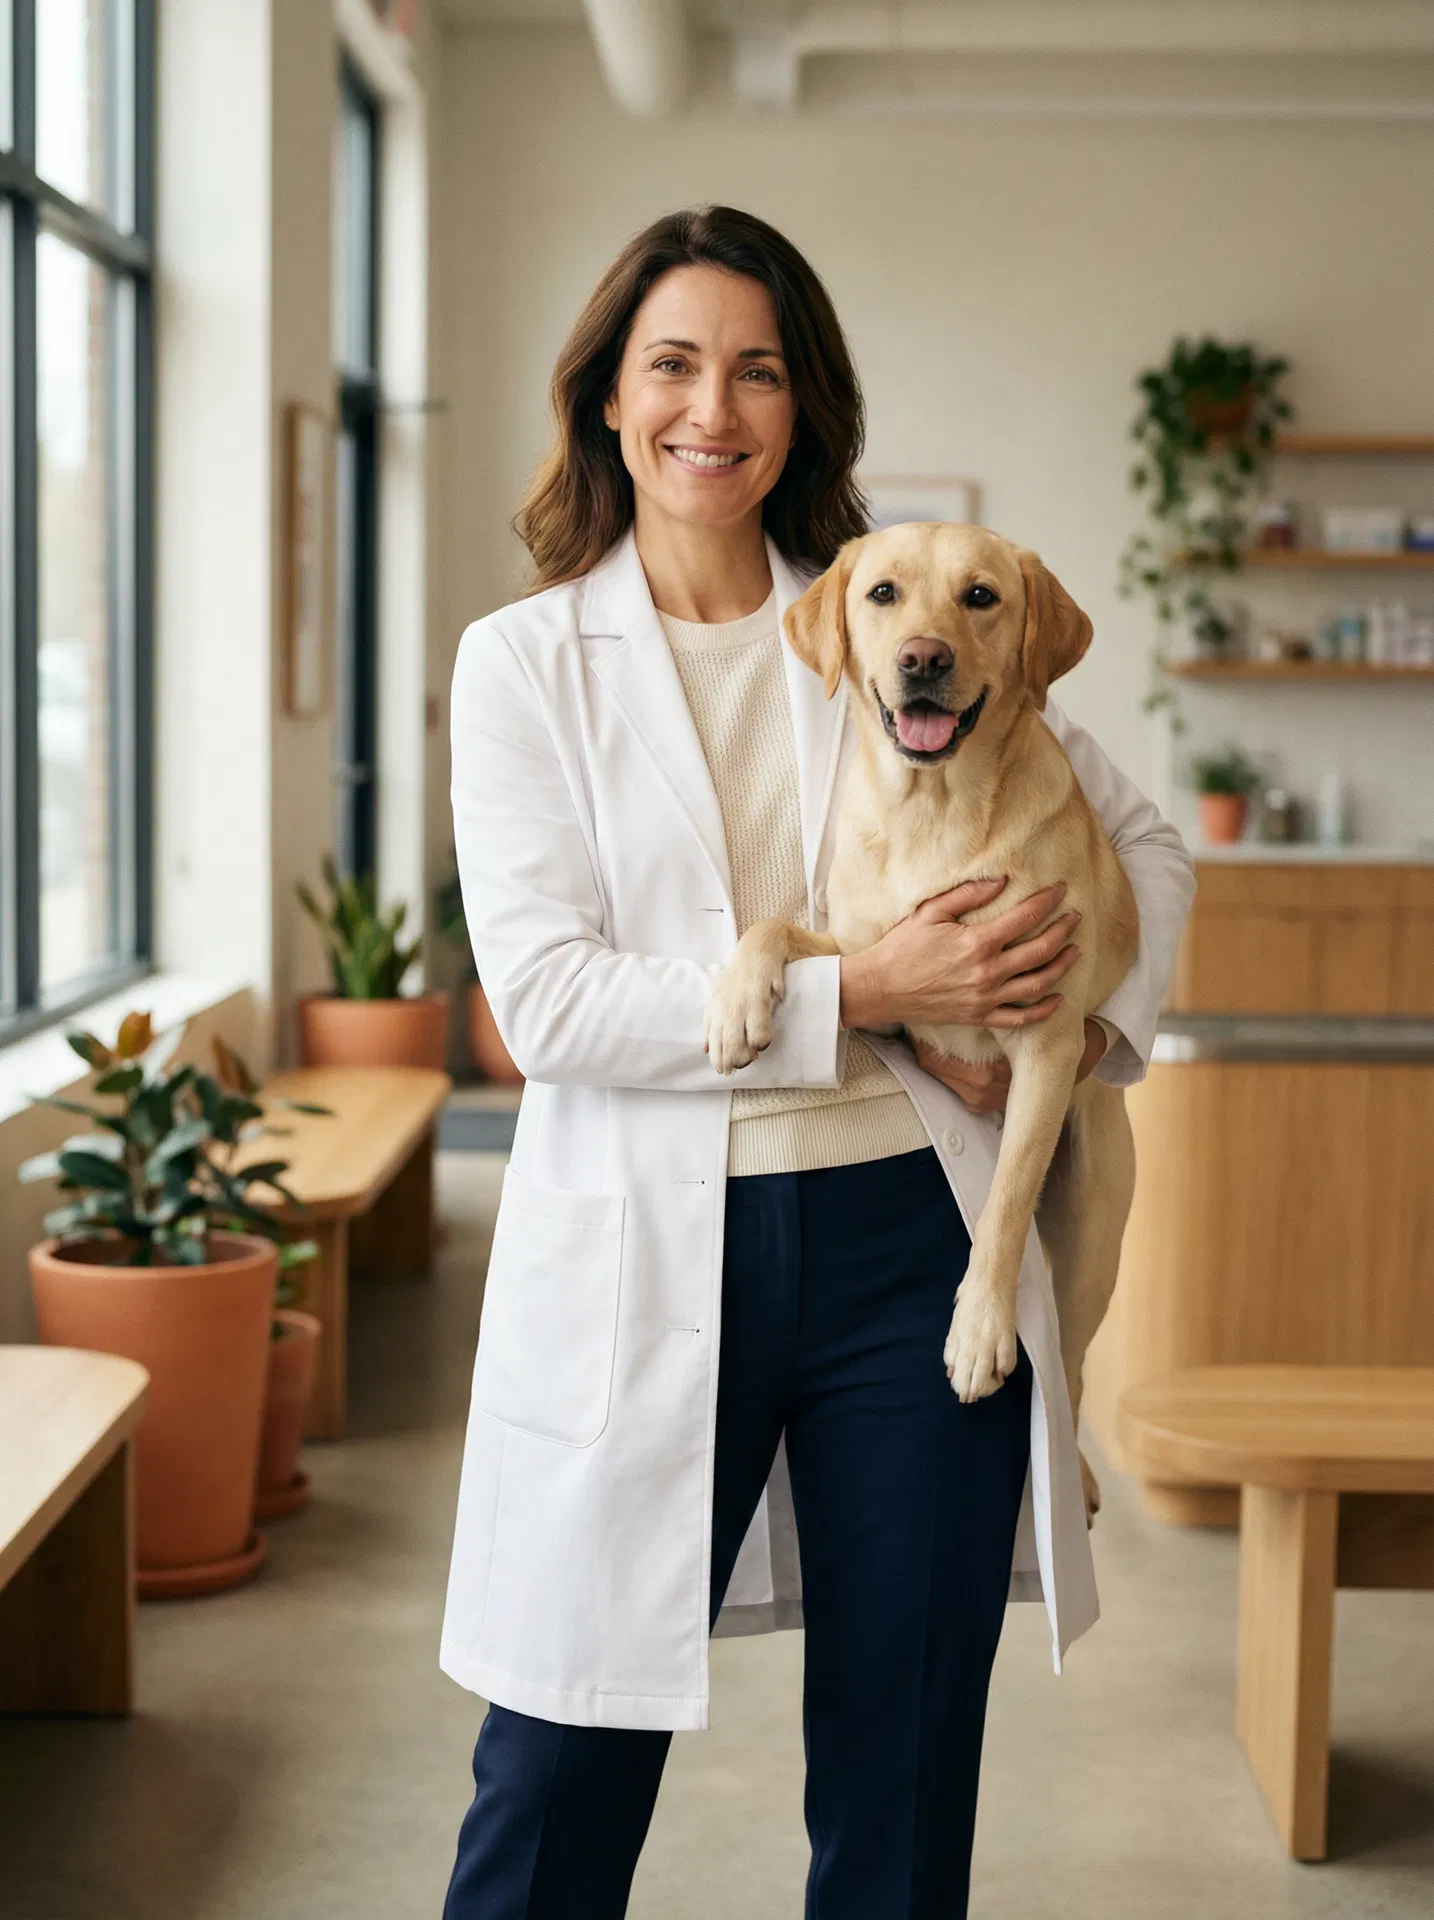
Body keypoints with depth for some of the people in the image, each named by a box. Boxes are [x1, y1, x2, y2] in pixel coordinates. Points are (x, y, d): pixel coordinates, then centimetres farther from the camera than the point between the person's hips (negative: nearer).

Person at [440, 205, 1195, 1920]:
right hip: (648, 1259, -2)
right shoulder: (526, 659, 2)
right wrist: (859, 995, -15)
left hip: (908, 1243, 2)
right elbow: (542, 996, -9)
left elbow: (1140, 843, 17)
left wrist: (1094, 1031, -1)